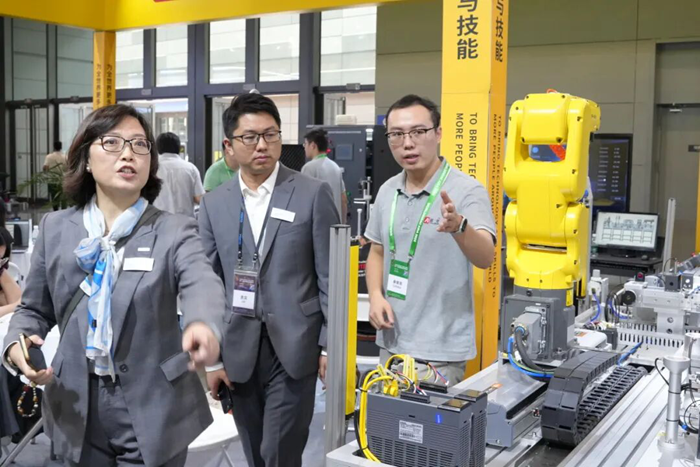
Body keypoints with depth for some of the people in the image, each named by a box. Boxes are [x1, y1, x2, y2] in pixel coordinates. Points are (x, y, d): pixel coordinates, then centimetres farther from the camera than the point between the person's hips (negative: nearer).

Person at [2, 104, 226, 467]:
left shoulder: (174, 231, -7)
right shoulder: (55, 228, 3)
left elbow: (202, 283, -27)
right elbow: (35, 309, 13)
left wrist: (204, 325, -50)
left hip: (152, 413, -3)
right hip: (78, 411, 3)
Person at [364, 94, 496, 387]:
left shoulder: (467, 190, -14)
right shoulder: (387, 191, 5)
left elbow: (485, 258, -27)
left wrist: (459, 226, -46)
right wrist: (376, 295, -3)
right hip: (391, 341, 6)